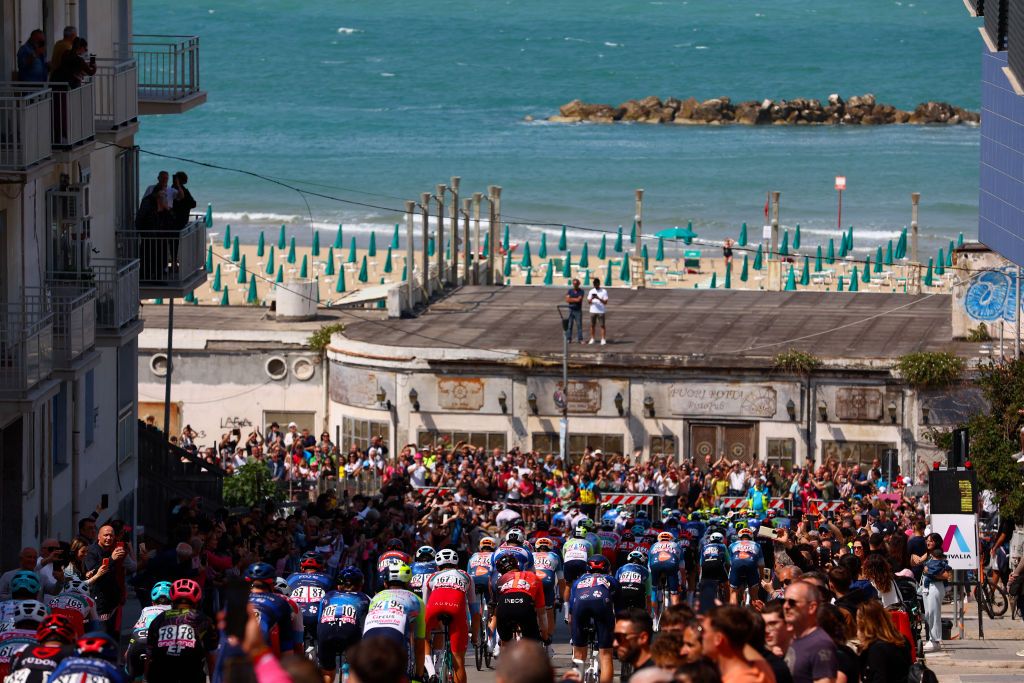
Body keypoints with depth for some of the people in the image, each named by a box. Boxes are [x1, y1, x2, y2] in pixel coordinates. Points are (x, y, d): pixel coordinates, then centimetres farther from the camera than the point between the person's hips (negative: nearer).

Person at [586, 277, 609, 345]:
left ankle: (603, 340, 0)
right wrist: (591, 299, -17)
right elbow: (589, 302, 5)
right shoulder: (591, 291, 7)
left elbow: (605, 302, -7)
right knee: (592, 325, 6)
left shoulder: (604, 291, -3)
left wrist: (598, 298, -21)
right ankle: (592, 339, 14)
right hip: (593, 311, 3)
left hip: (601, 311, -3)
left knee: (602, 325, -3)